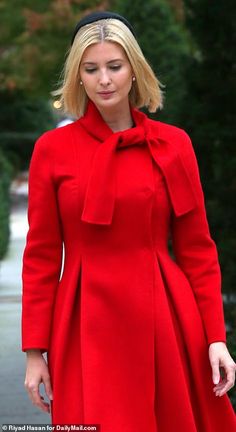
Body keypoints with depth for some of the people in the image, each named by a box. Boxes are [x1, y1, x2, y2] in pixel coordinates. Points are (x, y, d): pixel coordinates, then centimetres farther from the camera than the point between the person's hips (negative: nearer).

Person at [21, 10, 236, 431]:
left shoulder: (173, 144, 2)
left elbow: (197, 248, 5)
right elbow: (41, 255, 2)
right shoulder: (52, 149, 1)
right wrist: (35, 349, -1)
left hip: (165, 320, 1)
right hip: (87, 324, -1)